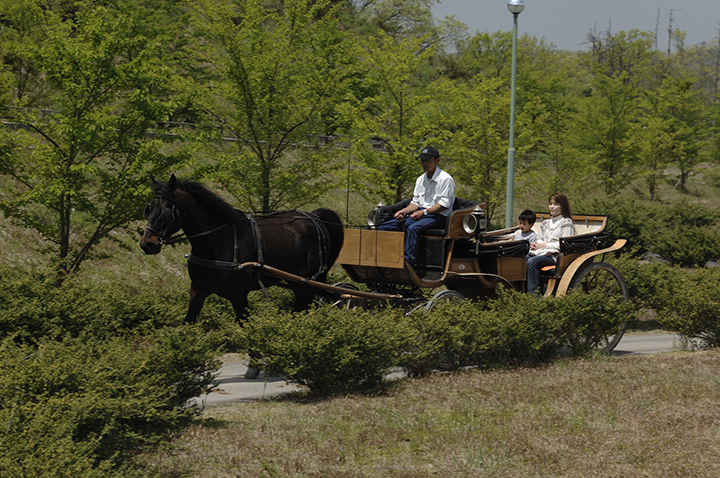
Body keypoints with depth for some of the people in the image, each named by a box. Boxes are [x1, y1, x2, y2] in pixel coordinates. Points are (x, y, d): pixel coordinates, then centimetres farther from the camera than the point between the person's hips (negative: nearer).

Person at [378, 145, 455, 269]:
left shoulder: (445, 179, -7)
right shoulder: (420, 180, 16)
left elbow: (444, 204, -13)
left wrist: (424, 212, -20)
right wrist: (404, 211, -2)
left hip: (438, 216, -8)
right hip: (420, 214, 8)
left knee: (412, 228, -39)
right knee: (384, 227, -8)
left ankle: (408, 263, -45)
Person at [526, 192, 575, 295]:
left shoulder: (566, 223, 4)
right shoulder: (545, 223, 26)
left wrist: (544, 245, -11)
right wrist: (535, 245, 0)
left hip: (556, 255, -6)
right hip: (541, 252, 6)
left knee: (532, 262, -33)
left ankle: (532, 293, -36)